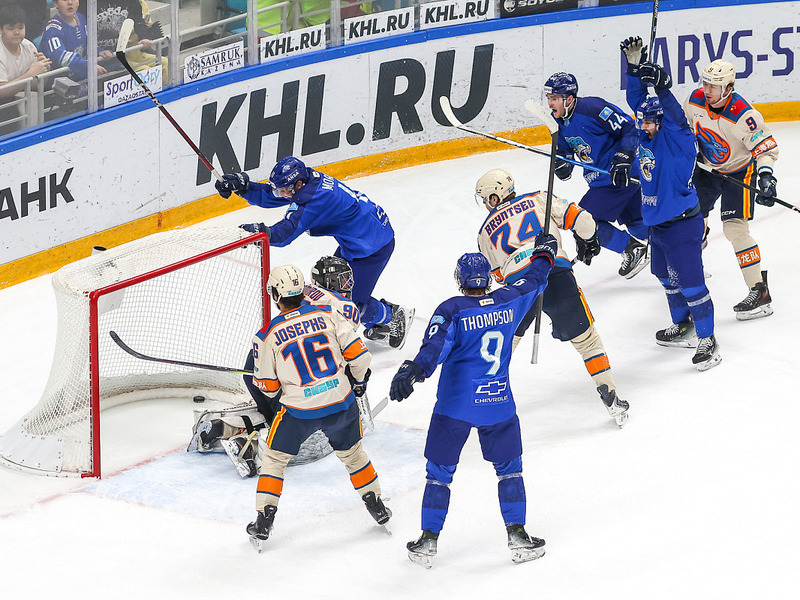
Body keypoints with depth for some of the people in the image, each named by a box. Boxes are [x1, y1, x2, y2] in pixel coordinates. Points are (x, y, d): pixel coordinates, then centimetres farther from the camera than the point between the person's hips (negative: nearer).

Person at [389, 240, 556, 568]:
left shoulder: (452, 310, -11)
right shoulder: (509, 302, 0)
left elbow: (435, 346, -27)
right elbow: (533, 280, 19)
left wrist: (413, 370, -38)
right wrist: (544, 252, 37)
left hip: (454, 405, -2)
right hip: (499, 404, 2)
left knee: (439, 471, 8)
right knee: (509, 467, 17)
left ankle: (428, 540, 8)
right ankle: (517, 535, 12)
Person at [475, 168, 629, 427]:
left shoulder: (486, 231, 24)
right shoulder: (538, 200, 20)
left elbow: (498, 275, 27)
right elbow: (580, 219, 12)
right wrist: (588, 243, 31)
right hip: (558, 278, 0)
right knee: (587, 340, 14)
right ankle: (611, 400, 11)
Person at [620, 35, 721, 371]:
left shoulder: (677, 139, -16)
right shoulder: (647, 137, 4)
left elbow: (673, 114, -34)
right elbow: (637, 100, 8)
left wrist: (660, 84, -47)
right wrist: (635, 66, -4)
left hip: (682, 224, -9)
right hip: (657, 222, 9)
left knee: (691, 282, -8)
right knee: (668, 277, 22)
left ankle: (708, 342, -3)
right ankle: (683, 328, 38)